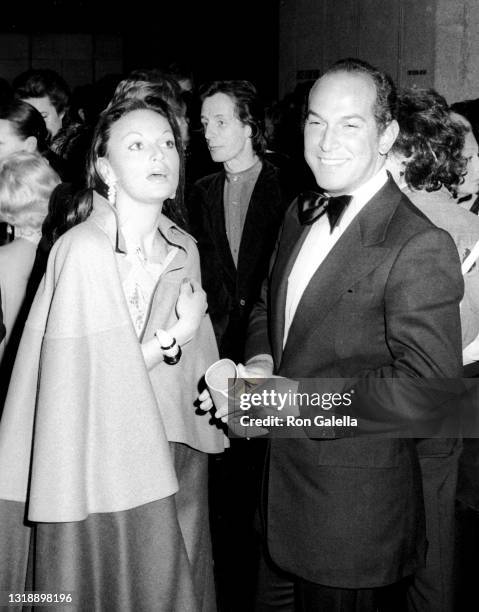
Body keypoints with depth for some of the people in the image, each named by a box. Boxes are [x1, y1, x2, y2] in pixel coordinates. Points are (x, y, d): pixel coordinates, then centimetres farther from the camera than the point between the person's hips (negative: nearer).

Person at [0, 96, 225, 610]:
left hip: (173, 468, 6)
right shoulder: (82, 250, -17)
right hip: (99, 468, -5)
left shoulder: (184, 250, 2)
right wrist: (174, 336, -17)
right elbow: (78, 379, -18)